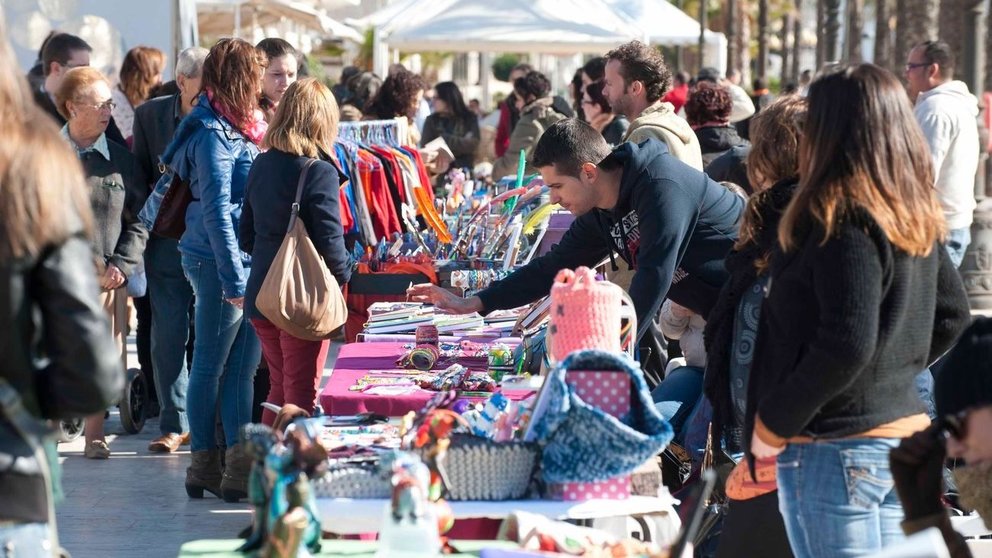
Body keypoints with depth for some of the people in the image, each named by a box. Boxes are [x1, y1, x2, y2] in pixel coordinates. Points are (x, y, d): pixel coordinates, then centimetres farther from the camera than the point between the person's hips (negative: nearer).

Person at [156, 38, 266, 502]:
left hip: (248, 262, 8)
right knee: (212, 367, 2)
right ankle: (205, 466, 11)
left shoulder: (239, 127, 13)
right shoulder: (213, 133, -14)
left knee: (243, 367, 8)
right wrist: (234, 279, -18)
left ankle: (240, 466, 11)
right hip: (218, 261, -8)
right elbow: (217, 211, -17)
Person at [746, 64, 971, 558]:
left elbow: (846, 344, -24)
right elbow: (952, 314, 19)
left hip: (838, 447, -9)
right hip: (905, 429, 9)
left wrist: (773, 423, -14)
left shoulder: (843, 219, -17)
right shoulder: (916, 215, 8)